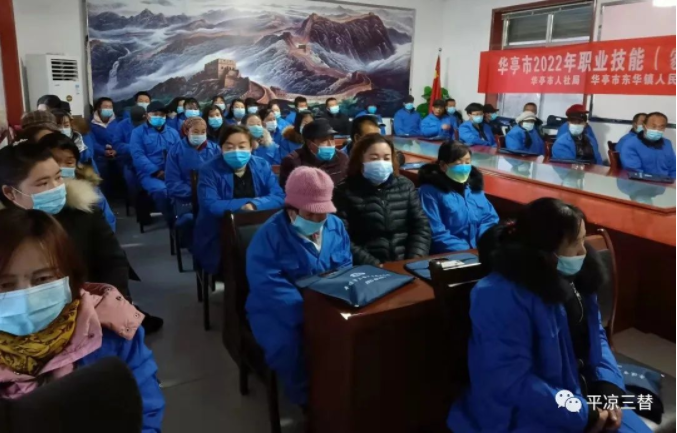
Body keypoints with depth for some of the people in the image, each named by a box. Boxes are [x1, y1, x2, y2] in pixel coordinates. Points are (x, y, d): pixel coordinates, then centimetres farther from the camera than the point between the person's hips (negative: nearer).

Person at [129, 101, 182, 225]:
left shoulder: (173, 133, 20)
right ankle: (174, 223, -20)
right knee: (160, 190, -36)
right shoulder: (138, 132, 9)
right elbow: (138, 156, -4)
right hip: (149, 174, -3)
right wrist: (157, 172, -16)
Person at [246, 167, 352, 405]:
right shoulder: (270, 234, -14)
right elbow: (268, 284, -23)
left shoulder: (336, 226, 4)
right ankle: (308, 399, -5)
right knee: (288, 344, -32)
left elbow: (346, 268, 7)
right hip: (278, 308, -4)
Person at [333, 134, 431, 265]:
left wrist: (415, 261, -6)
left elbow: (421, 226, 9)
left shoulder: (405, 185, 12)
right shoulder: (345, 192, -1)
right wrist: (375, 266, -16)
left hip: (406, 265, 3)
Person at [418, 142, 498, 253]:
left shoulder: (474, 186, 15)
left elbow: (489, 219, 12)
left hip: (480, 251, 6)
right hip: (448, 256, -6)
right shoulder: (430, 191, -6)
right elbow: (436, 234, -13)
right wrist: (466, 252, -18)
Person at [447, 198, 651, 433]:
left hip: (582, 394, 8)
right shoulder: (501, 297, -25)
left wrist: (609, 387, -6)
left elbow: (596, 336, 10)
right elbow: (512, 381, -26)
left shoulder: (573, 277, 2)